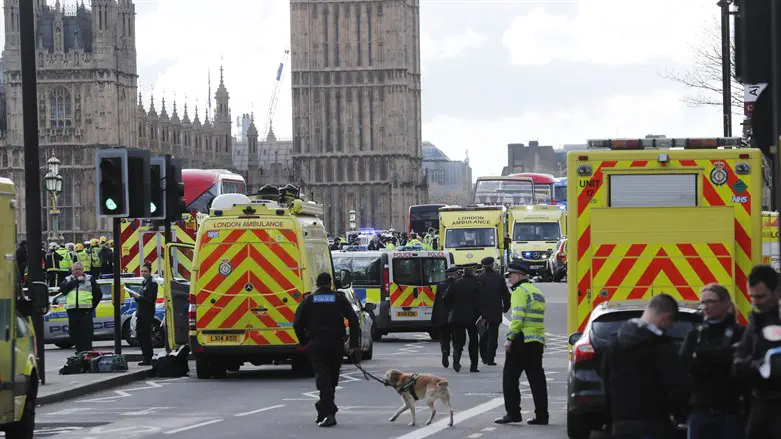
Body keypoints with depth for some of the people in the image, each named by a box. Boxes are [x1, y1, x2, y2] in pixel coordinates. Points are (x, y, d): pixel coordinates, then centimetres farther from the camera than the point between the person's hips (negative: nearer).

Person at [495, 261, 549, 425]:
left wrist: (510, 338, -17)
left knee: (510, 377, -1)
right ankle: (541, 415, 5)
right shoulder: (537, 292, 21)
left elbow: (518, 317, -18)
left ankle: (512, 412, -5)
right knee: (537, 379, 7)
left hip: (522, 341, -8)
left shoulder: (520, 291, -7)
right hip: (538, 342, 8)